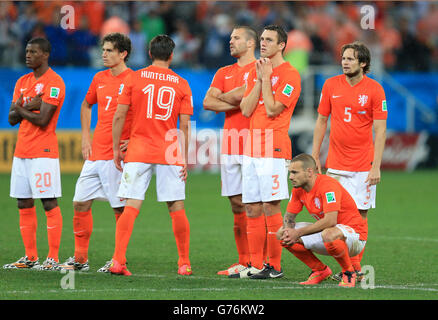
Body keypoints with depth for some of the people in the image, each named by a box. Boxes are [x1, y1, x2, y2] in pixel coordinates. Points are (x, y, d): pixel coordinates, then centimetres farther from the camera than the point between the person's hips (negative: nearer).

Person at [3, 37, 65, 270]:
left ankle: (53, 258, -7)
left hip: (43, 152, -8)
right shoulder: (22, 82, 16)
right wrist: (27, 108, -7)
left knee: (49, 203, -7)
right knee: (24, 205, 8)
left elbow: (43, 120, -17)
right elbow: (12, 118, 11)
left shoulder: (53, 83, -9)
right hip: (21, 152, 8)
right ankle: (30, 257, 14)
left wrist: (21, 110, -2)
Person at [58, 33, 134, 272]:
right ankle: (80, 259, 14)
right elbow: (86, 105, 28)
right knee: (80, 203, 6)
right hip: (95, 154, 7)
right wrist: (86, 136, 17)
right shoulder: (99, 79, 12)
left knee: (120, 208, -4)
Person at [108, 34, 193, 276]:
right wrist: (184, 159, 6)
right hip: (170, 154, 0)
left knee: (131, 208, -3)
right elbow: (184, 125, 1)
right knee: (177, 209, 7)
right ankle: (184, 263, 12)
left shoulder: (133, 79, 2)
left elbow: (119, 116, 0)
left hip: (138, 152, 0)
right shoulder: (181, 84, 3)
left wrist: (116, 149, 8)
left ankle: (118, 260, -12)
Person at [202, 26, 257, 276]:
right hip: (230, 146, 7)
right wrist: (237, 103, -6)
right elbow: (208, 102, 7)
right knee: (237, 204, 7)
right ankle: (244, 261, 12)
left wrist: (222, 98, -5)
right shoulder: (224, 73, 19)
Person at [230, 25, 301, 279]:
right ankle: (256, 265, 11)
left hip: (274, 149, -7)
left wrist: (266, 78, -7)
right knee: (252, 209, 7)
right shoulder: (256, 72, 17)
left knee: (270, 207, -8)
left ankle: (275, 266, -3)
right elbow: (246, 109, 8)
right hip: (252, 148, 7)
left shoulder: (289, 74, -6)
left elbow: (272, 109, -13)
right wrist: (260, 79, 1)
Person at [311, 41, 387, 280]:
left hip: (363, 165, -3)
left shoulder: (374, 89, -5)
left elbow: (380, 130, -6)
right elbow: (321, 121, 12)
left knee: (359, 214, -1)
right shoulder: (331, 85, 4)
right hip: (335, 162, 3)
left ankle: (356, 265, 4)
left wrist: (376, 166, -12)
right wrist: (314, 157, 8)